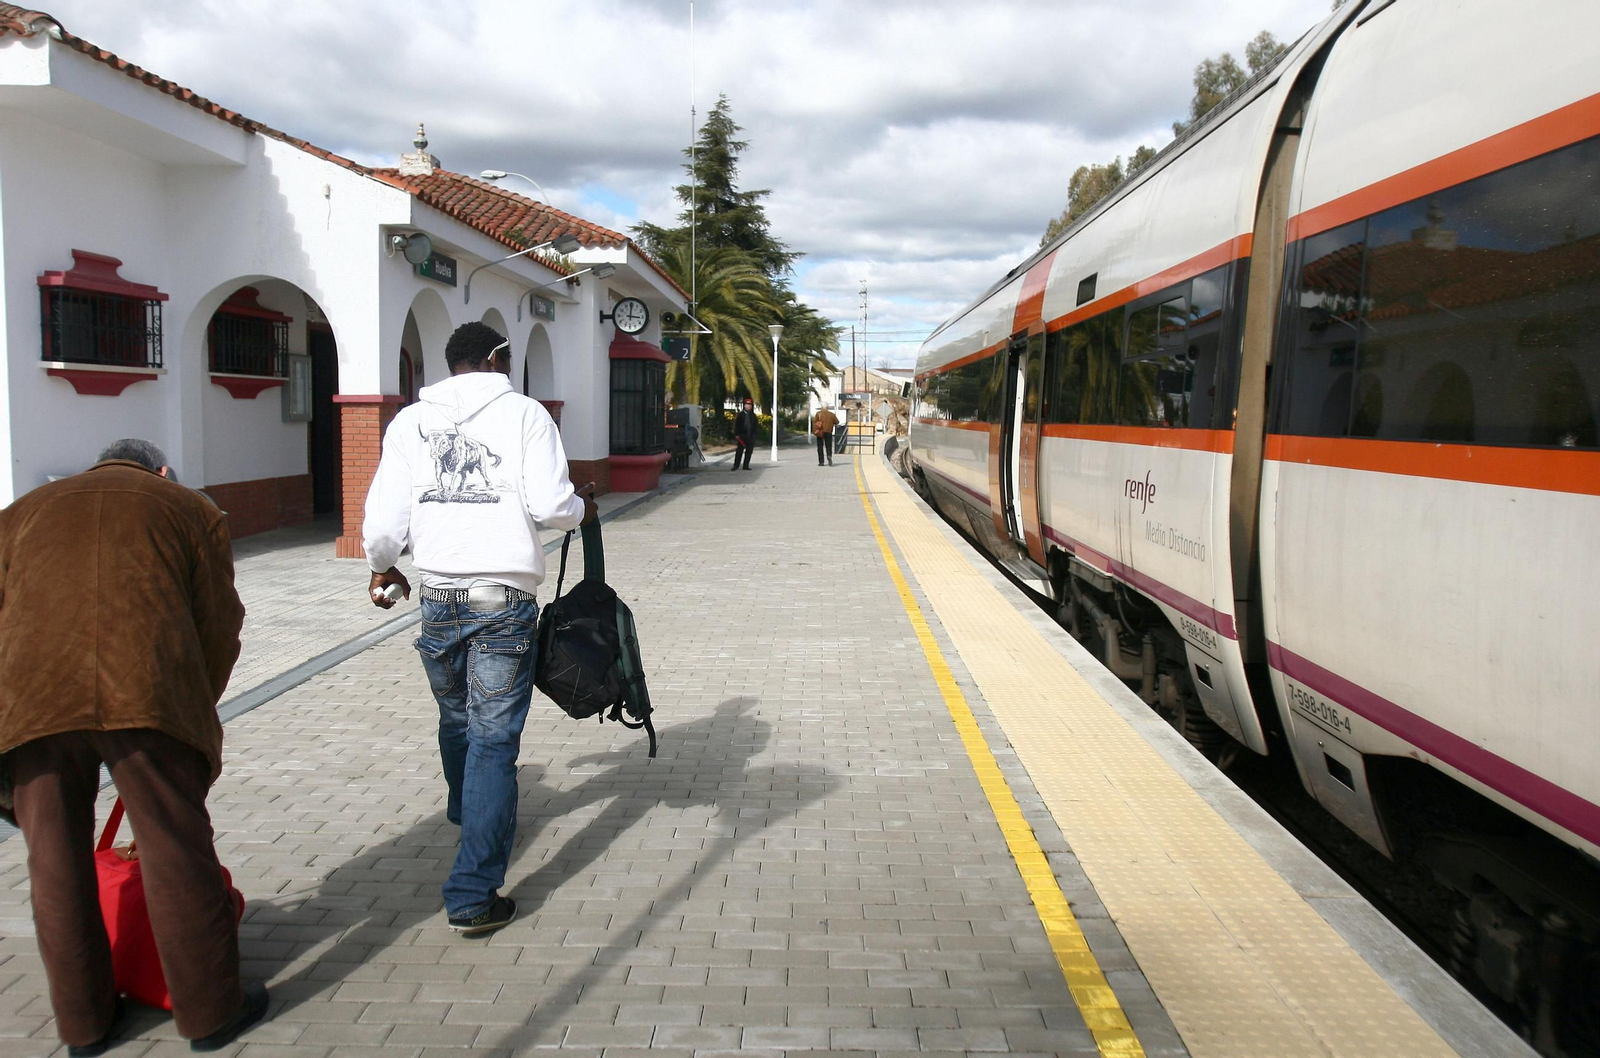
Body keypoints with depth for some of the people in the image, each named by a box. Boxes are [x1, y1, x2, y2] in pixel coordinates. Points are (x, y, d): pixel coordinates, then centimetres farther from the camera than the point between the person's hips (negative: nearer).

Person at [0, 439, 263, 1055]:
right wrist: (196, 716, 24)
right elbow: (218, 627, 13)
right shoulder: (191, 509, 21)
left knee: (57, 865, 15)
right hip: (151, 691, -2)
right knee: (178, 856, 8)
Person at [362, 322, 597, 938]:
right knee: (493, 739, 0)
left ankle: (465, 813, 53)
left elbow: (384, 516, 5)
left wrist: (382, 567, 25)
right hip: (505, 600, -4)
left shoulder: (411, 420, 8)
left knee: (455, 719, 25)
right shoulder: (524, 413, -1)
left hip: (438, 597, 4)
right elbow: (550, 505, -12)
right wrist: (581, 509, 11)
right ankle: (474, 896, 0)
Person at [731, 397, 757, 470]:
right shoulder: (740, 414, 1)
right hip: (742, 436, -4)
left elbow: (755, 426, 13)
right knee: (739, 451, -4)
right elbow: (737, 425, -2)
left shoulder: (753, 415, 12)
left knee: (749, 451, 4)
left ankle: (746, 466, 10)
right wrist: (737, 434, -10)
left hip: (751, 437, 4)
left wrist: (754, 435, 6)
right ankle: (736, 466, -2)